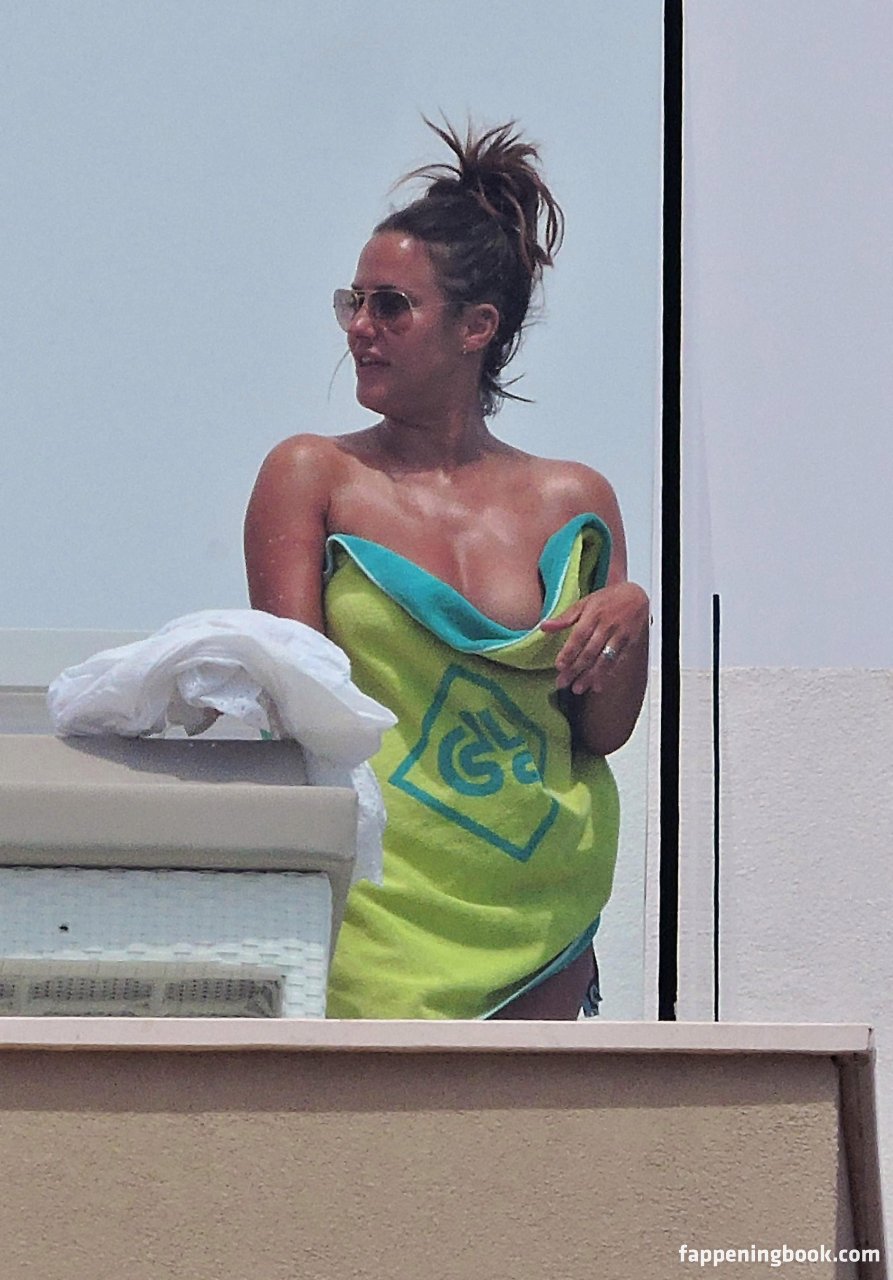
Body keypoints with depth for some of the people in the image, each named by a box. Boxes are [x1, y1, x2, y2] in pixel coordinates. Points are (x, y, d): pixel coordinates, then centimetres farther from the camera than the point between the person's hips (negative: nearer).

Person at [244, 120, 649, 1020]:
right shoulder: (311, 476, 1)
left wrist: (631, 616, -8)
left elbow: (605, 731, 10)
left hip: (544, 916, 3)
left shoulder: (573, 501, 8)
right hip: (381, 908, -3)